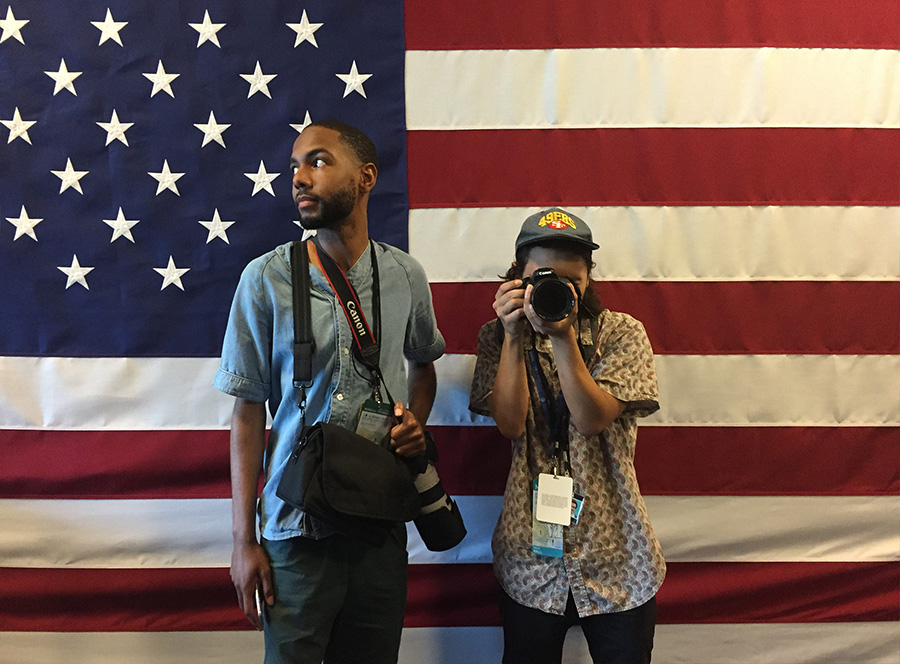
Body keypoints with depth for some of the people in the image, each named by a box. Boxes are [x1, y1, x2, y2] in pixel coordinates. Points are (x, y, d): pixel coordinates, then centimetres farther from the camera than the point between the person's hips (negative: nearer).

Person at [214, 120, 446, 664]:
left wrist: (415, 424, -2)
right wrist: (244, 540, -4)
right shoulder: (266, 279, -7)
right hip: (297, 528, -2)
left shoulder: (405, 276, 0)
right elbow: (249, 410, -4)